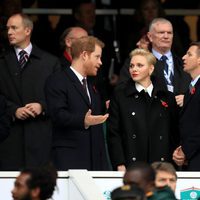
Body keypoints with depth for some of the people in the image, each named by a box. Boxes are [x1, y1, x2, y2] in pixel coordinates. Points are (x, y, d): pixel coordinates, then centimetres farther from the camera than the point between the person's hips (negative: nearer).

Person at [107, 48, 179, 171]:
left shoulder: (167, 97, 10)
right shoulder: (120, 94, 5)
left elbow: (174, 133, 14)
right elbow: (113, 133, 1)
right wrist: (119, 165, -8)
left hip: (161, 164, 2)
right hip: (130, 166, -2)